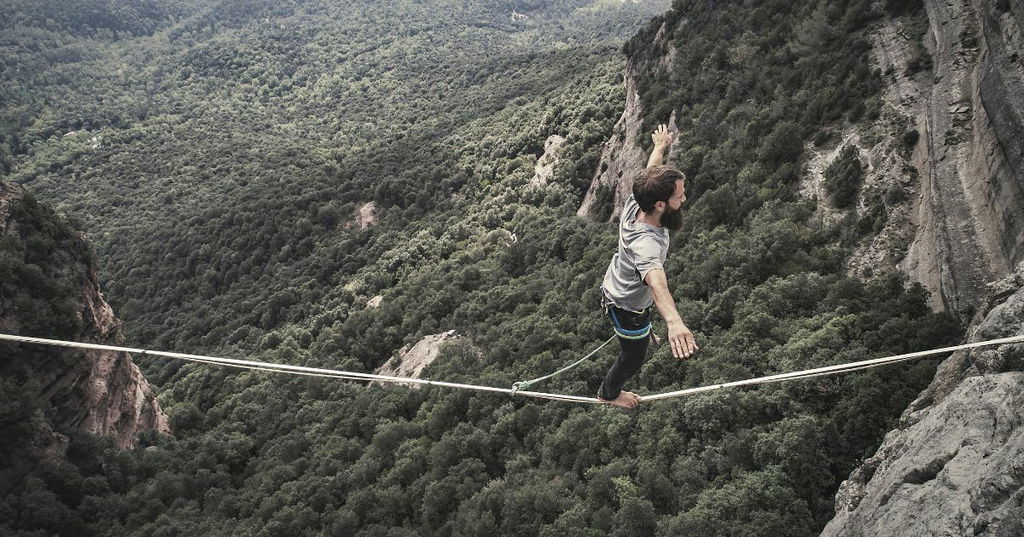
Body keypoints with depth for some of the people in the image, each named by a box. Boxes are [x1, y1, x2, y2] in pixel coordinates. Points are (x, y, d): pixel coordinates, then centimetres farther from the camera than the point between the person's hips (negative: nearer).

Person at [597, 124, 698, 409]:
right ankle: (609, 394, 51)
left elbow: (650, 172, -3)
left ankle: (645, 333, 77)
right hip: (628, 308, -8)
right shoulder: (647, 243, -47)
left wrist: (660, 147, 18)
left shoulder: (634, 204, -24)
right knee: (633, 359, 22)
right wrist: (673, 320, -84)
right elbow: (656, 280, -66)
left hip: (614, 286, 8)